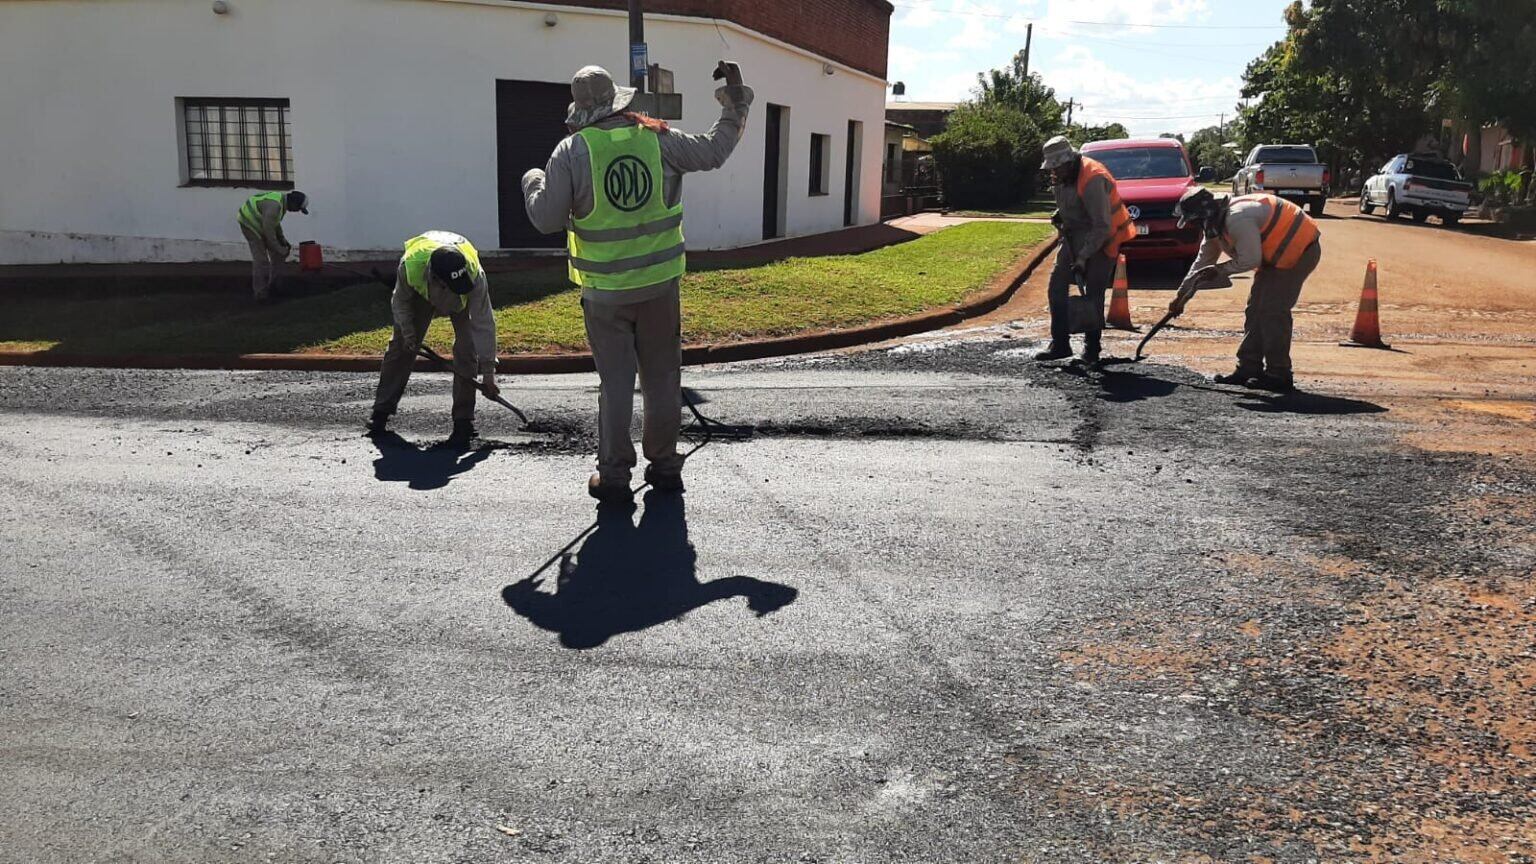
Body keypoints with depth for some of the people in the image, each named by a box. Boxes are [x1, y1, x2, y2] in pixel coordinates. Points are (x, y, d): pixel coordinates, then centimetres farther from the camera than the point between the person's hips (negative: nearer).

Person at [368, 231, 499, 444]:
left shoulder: (475, 274, -43)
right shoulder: (410, 265, -41)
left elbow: (483, 324, -37)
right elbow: (400, 301, -16)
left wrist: (488, 372, -35)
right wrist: (407, 332, -16)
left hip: (465, 299, -1)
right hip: (420, 292, 2)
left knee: (466, 350, -16)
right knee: (401, 346, 3)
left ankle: (463, 420, -8)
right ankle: (382, 410, 17)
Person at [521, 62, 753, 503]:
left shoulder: (571, 151, -9)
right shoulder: (658, 138, -3)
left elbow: (546, 219, -9)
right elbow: (714, 151, 8)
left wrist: (532, 182, 12)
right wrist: (735, 102, 22)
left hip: (606, 291, -2)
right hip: (660, 283, 2)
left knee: (615, 381, 6)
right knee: (662, 377, 13)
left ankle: (614, 475, 10)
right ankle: (664, 465, 21)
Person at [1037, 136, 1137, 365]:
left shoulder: (1093, 179, -26)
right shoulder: (1061, 177, 0)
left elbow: (1102, 226, -27)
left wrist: (1083, 257, -27)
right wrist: (1059, 215, 2)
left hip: (1102, 241, -8)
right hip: (1075, 238, 8)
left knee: (1093, 296, -6)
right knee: (1056, 288, 3)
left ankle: (1091, 350, 6)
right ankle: (1060, 345, 9)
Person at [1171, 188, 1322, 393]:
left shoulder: (1238, 218, -27)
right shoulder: (1216, 226, 7)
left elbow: (1250, 260, -27)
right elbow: (1202, 262, 15)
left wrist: (1219, 270, -14)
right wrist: (1182, 295, 14)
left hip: (1301, 249, -11)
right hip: (1277, 255, 11)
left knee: (1272, 311, -14)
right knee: (1256, 309, 9)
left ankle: (1278, 375, -8)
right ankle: (1248, 368, 14)